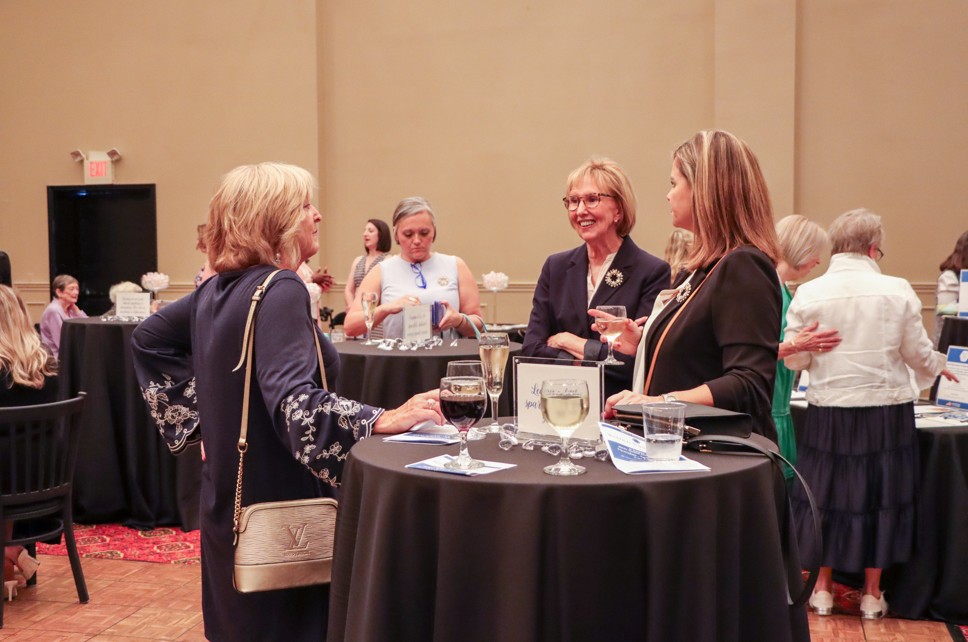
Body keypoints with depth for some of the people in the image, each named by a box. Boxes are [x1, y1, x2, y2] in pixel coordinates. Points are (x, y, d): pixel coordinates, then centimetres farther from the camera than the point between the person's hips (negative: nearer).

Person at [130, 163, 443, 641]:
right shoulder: (281, 290, -20)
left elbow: (146, 338, 20)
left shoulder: (216, 290, 6)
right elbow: (292, 400, -33)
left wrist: (210, 408, 18)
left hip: (230, 503, 9)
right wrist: (381, 421, -37)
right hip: (279, 505, -8)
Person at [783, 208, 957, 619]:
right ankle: (872, 594, 23)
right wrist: (938, 368, 23)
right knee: (880, 495, 13)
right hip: (887, 411, 0)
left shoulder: (808, 294, -7)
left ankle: (823, 589, 22)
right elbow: (920, 355, 0)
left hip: (829, 412, 1)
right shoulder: (898, 291, -8)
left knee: (828, 494, 13)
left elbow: (795, 359, -1)